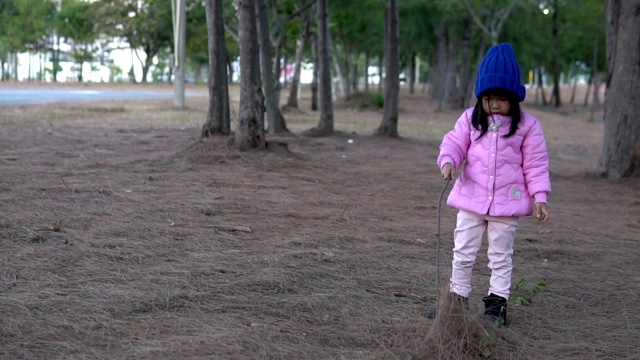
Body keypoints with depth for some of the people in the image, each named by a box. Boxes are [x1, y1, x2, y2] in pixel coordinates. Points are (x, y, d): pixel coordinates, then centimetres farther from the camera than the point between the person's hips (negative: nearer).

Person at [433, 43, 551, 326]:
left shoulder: (527, 125, -5)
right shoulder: (470, 119, 0)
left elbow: (535, 164, -2)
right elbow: (454, 143, -2)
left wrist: (539, 197, -8)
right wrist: (448, 161, -25)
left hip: (507, 202, -2)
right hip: (471, 199, 2)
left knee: (501, 256, 9)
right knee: (463, 253, 9)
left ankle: (497, 302, 19)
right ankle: (458, 297, 22)